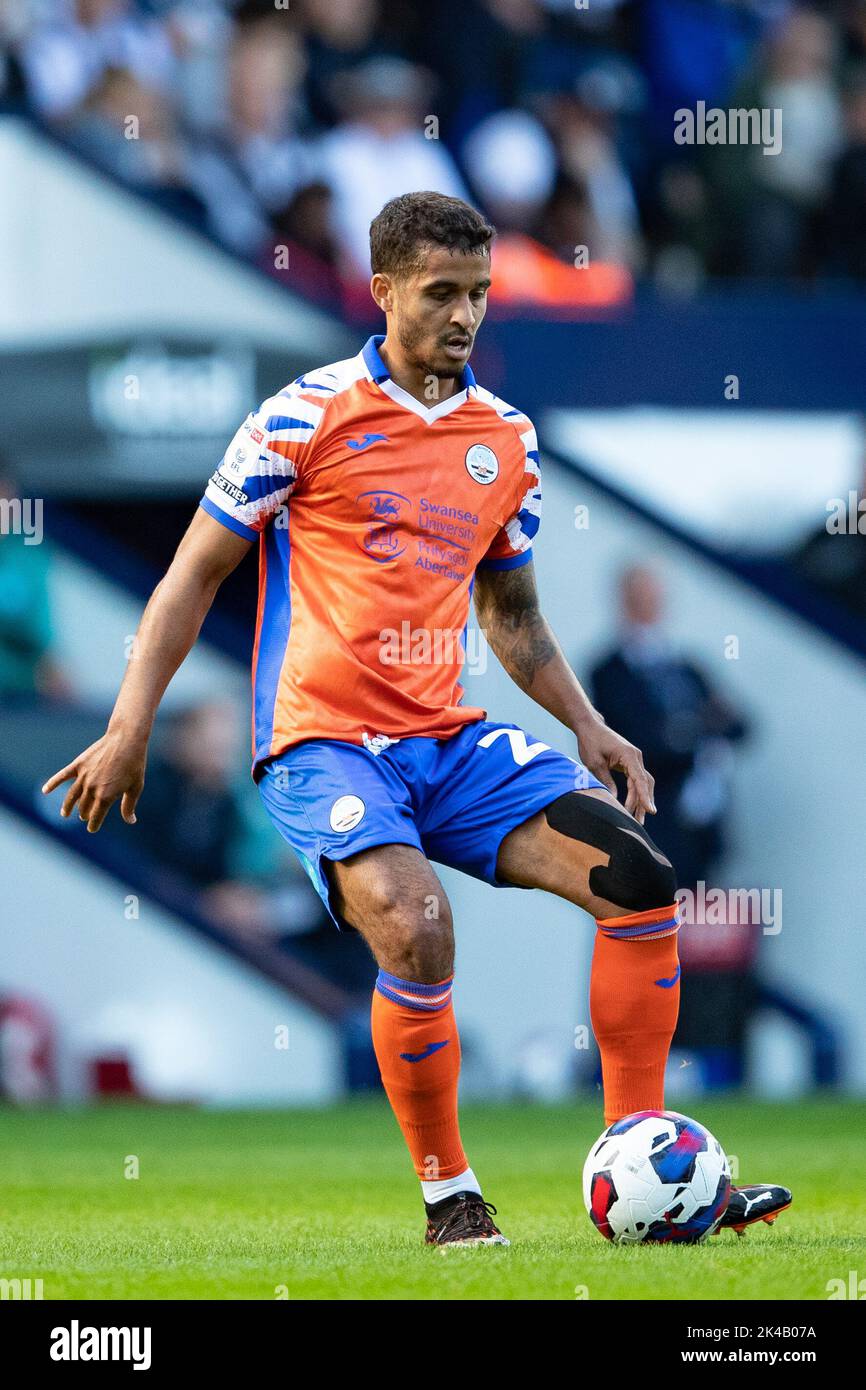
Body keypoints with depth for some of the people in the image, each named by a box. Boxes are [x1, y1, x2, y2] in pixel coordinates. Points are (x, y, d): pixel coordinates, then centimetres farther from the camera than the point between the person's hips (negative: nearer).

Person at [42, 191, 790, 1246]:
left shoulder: (507, 440, 13)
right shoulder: (306, 418, -4)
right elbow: (195, 573, 1)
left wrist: (584, 724, 11)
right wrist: (129, 729, -5)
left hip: (453, 742, 6)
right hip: (323, 742, -6)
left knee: (641, 881, -10)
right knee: (415, 930, -30)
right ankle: (448, 1196, -11)